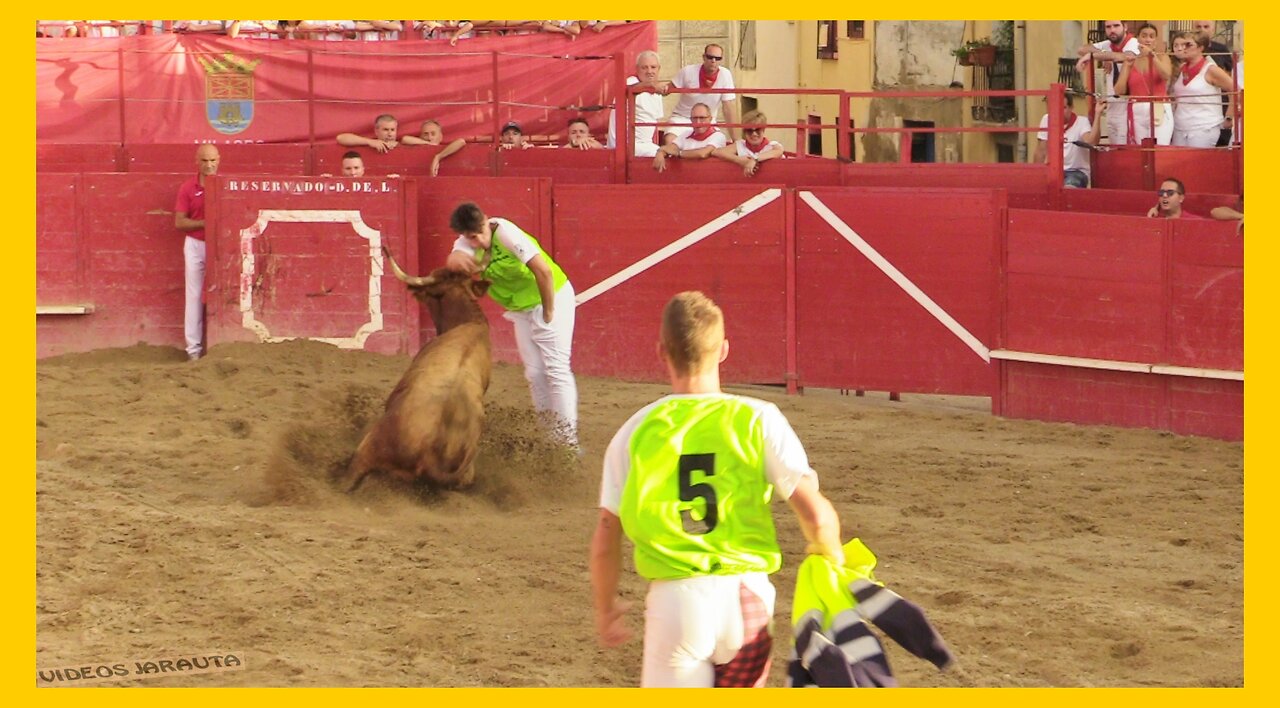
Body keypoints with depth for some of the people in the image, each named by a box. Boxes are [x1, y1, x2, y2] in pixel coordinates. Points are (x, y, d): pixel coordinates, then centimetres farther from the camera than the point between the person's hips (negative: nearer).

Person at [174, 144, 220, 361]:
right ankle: (194, 348, 6)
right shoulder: (187, 188, 0)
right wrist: (205, 223, -15)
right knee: (195, 296, 3)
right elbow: (179, 222, -3)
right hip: (195, 245, 0)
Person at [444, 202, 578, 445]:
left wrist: (548, 313, -20)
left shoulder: (505, 232, -27)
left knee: (556, 368, -9)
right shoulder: (465, 243, -8)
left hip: (553, 298, -7)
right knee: (534, 373, 8)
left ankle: (568, 438, -7)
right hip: (521, 310, 7)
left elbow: (544, 271, -29)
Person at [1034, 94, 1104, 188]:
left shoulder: (1082, 121, -8)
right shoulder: (1047, 119, 1)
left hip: (1076, 171, -3)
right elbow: (1041, 150, 5)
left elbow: (1091, 142, -29)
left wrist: (1097, 114, -31)